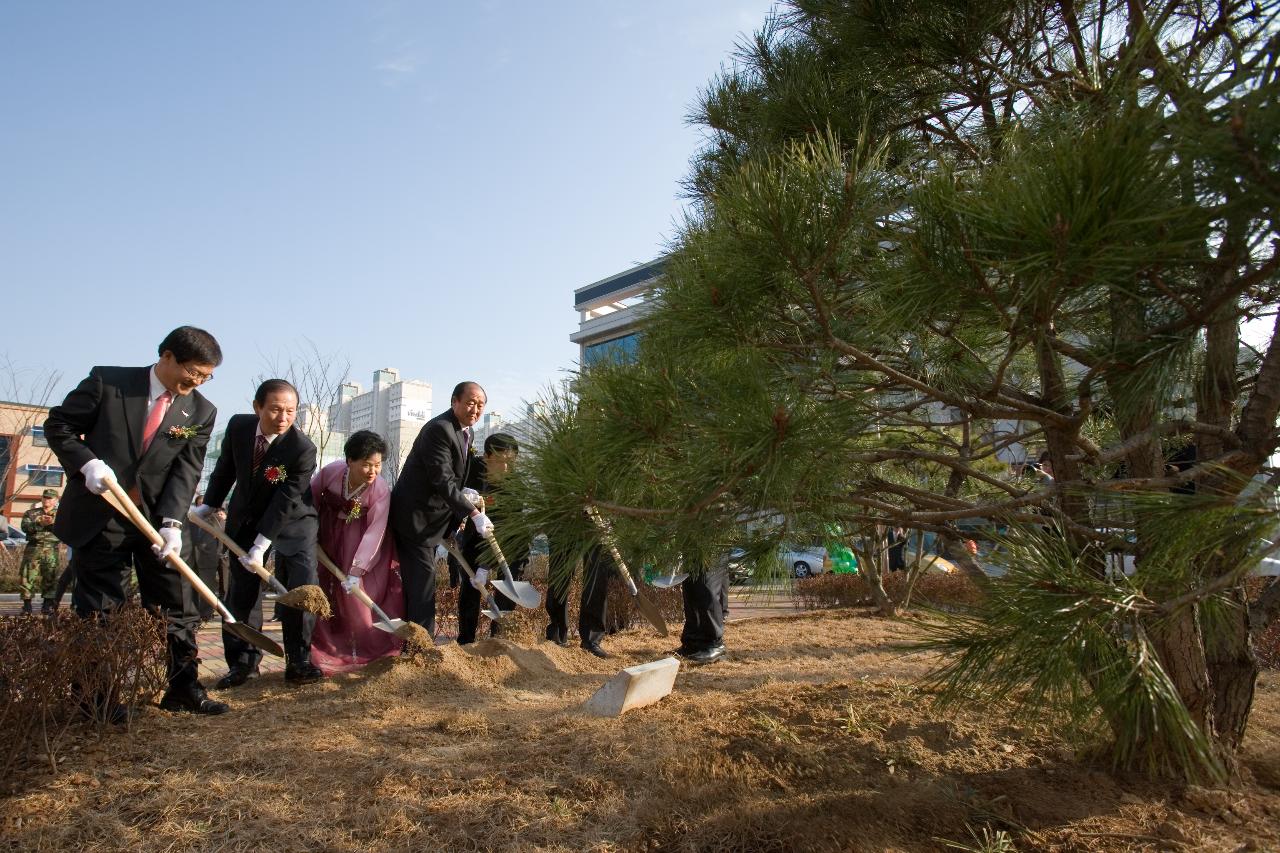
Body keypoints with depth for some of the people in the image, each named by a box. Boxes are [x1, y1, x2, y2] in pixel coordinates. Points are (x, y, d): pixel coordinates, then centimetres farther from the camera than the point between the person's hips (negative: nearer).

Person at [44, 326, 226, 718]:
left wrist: (172, 523, -18)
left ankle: (181, 688, 13)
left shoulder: (201, 412, 1)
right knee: (98, 610, 5)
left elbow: (186, 470, -5)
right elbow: (58, 425, 1)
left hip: (156, 519, 3)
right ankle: (99, 696, 17)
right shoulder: (106, 382, -4)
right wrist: (88, 463, -17)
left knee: (176, 604, 3)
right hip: (99, 516, -3)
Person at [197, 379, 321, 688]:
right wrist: (210, 504, 13)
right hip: (245, 520, 4)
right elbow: (226, 467, 7)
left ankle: (298, 662, -1)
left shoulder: (303, 448, -28)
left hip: (292, 522, -4)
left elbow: (286, 501, -27)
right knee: (241, 592, 4)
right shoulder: (238, 426, -13)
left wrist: (261, 545, -28)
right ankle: (243, 662, 16)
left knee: (301, 587, -12)